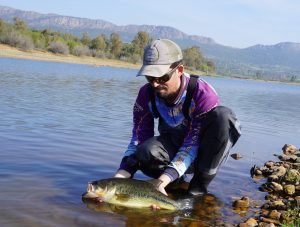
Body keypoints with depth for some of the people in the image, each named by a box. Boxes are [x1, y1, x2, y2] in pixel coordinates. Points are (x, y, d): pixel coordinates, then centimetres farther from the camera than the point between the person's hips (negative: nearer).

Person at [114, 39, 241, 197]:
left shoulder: (203, 93, -27)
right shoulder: (146, 94, -13)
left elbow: (192, 144, -30)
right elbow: (139, 138, -12)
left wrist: (166, 177, -42)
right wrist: (123, 173, -29)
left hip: (201, 152, -2)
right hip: (172, 146, 2)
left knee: (222, 115, -34)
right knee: (146, 153, -34)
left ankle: (199, 185, -21)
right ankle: (176, 183, -1)